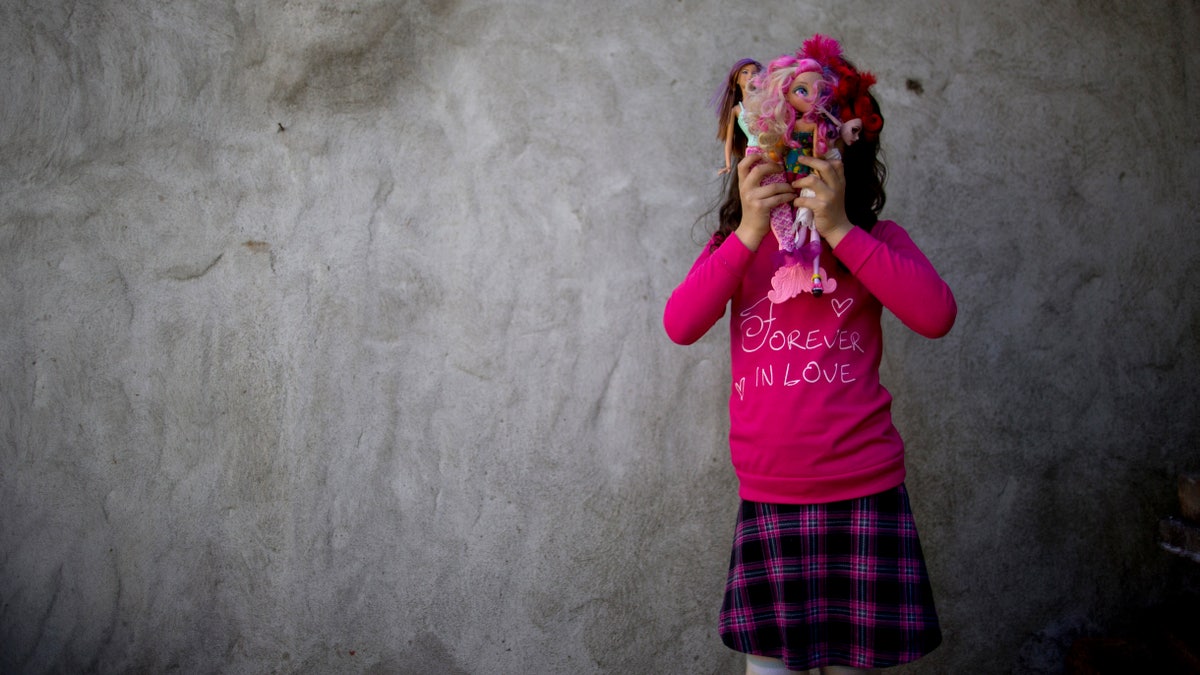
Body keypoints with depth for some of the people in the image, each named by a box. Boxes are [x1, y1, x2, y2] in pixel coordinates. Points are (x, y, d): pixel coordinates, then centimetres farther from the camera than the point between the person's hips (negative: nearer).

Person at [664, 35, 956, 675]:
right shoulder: (735, 244, 9)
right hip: (766, 496, 2)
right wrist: (749, 234, -18)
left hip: (863, 491, -1)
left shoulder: (875, 239, 2)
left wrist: (840, 230, -19)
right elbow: (680, 326, -8)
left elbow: (937, 316, -16)